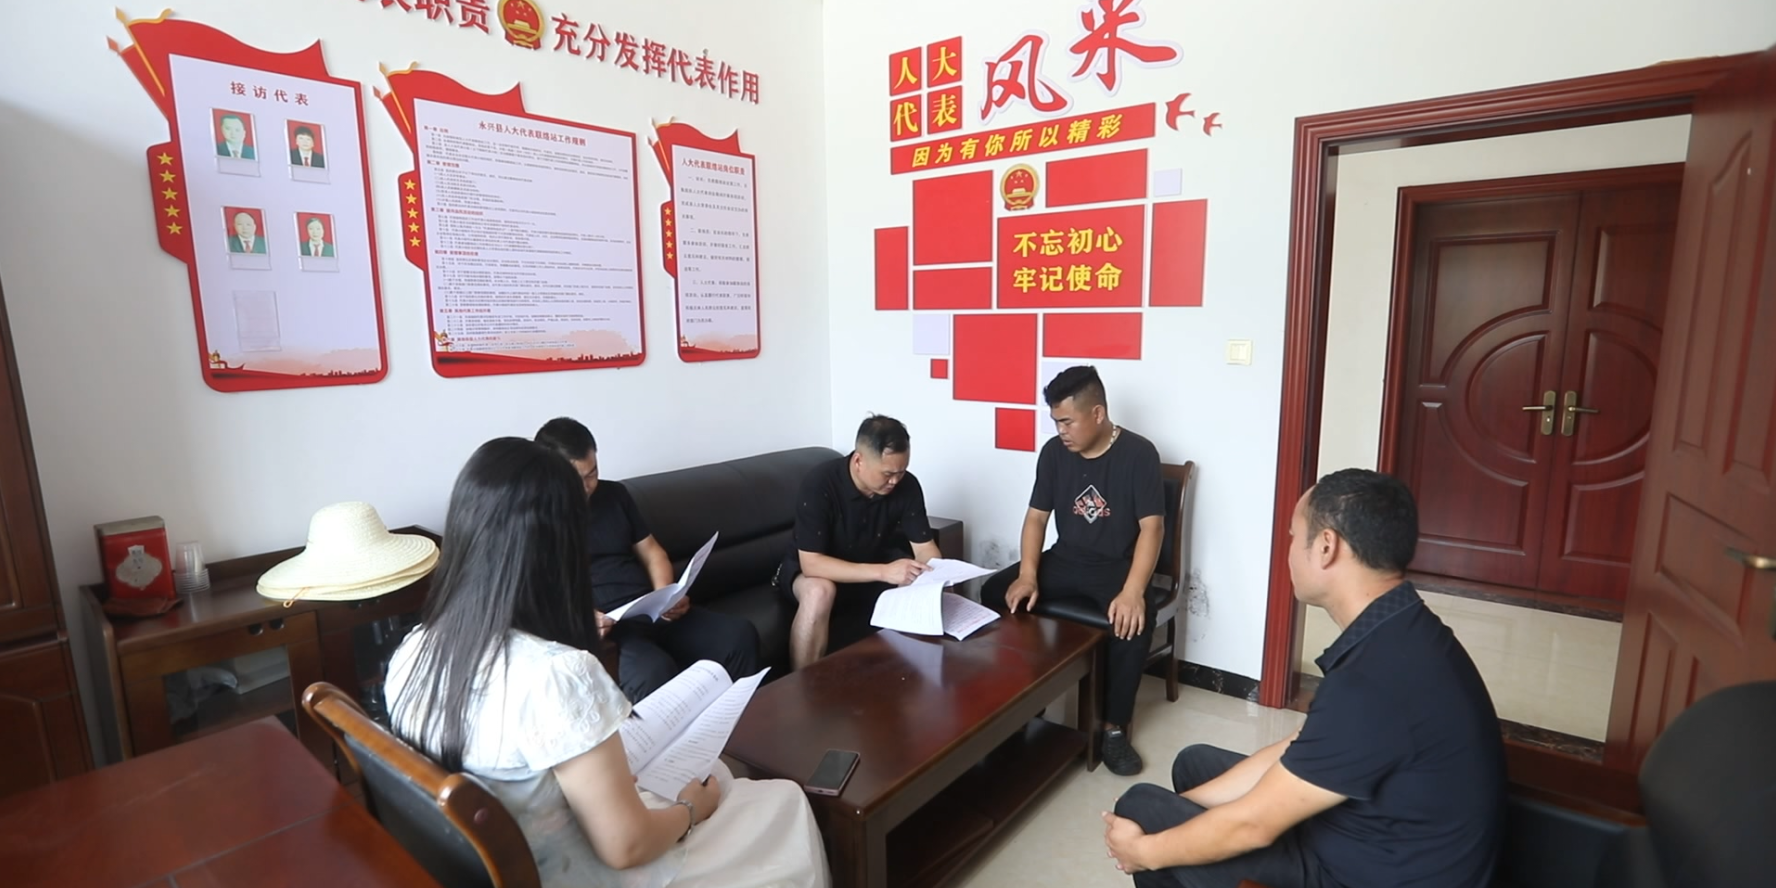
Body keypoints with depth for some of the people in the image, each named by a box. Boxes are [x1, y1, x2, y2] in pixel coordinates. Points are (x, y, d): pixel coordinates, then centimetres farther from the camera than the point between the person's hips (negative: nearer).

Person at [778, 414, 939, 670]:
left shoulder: (907, 486, -17)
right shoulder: (819, 484, -31)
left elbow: (924, 546, -11)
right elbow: (811, 563, -34)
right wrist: (884, 572, -43)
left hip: (872, 563, 4)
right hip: (816, 567, -4)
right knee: (820, 591, -37)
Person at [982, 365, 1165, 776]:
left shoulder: (1138, 454, -14)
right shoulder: (1054, 451, -1)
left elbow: (1151, 527, -18)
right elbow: (1036, 516, 1)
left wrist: (1132, 592, -32)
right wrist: (1028, 575, -14)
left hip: (1118, 565, -4)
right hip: (1066, 560, 5)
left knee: (1134, 622, -34)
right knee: (994, 592, -15)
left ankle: (1113, 728, -13)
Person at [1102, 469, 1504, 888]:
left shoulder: (1378, 683, -35)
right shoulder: (1402, 632, -3)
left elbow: (1252, 825, -24)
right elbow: (1292, 754, 4)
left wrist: (1145, 850, -8)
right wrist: (1180, 804, 3)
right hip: (1373, 838, 8)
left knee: (1140, 807, -3)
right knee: (1195, 763, 18)